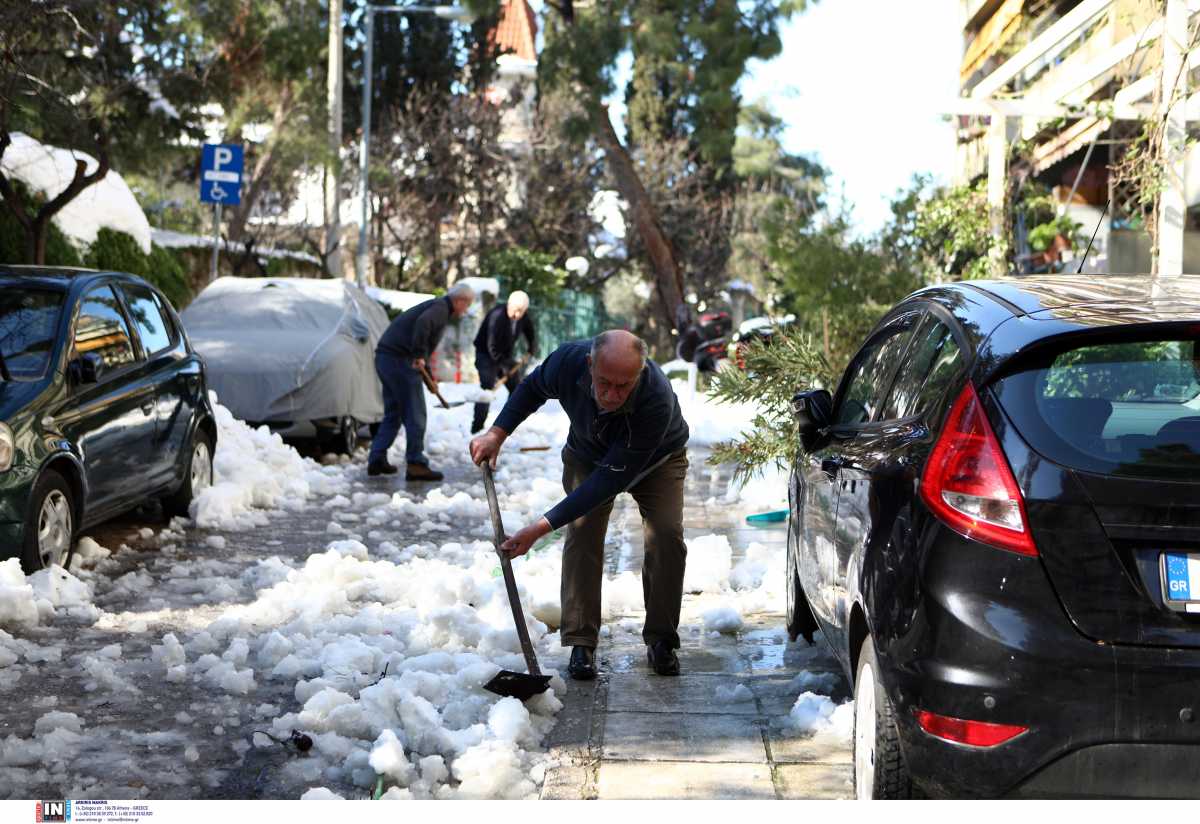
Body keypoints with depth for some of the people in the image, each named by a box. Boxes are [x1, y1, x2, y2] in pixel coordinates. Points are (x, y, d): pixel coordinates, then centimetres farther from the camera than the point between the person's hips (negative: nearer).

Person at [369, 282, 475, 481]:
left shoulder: (436, 306, 25)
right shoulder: (440, 308, -7)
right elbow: (422, 323, -30)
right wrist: (419, 355, -26)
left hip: (384, 357, 10)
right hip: (400, 358, -10)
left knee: (393, 413, 17)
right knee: (415, 414, -6)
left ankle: (377, 459, 16)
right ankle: (416, 464, -6)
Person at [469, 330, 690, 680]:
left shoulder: (657, 400, -45)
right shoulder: (568, 360, -35)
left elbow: (612, 478, -41)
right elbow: (533, 388, -7)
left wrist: (543, 526, -44)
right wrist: (497, 433, -18)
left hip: (656, 460, -2)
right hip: (587, 453, 2)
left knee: (667, 536, -18)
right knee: (582, 532, -14)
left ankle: (661, 640, -1)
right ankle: (581, 643, -9)